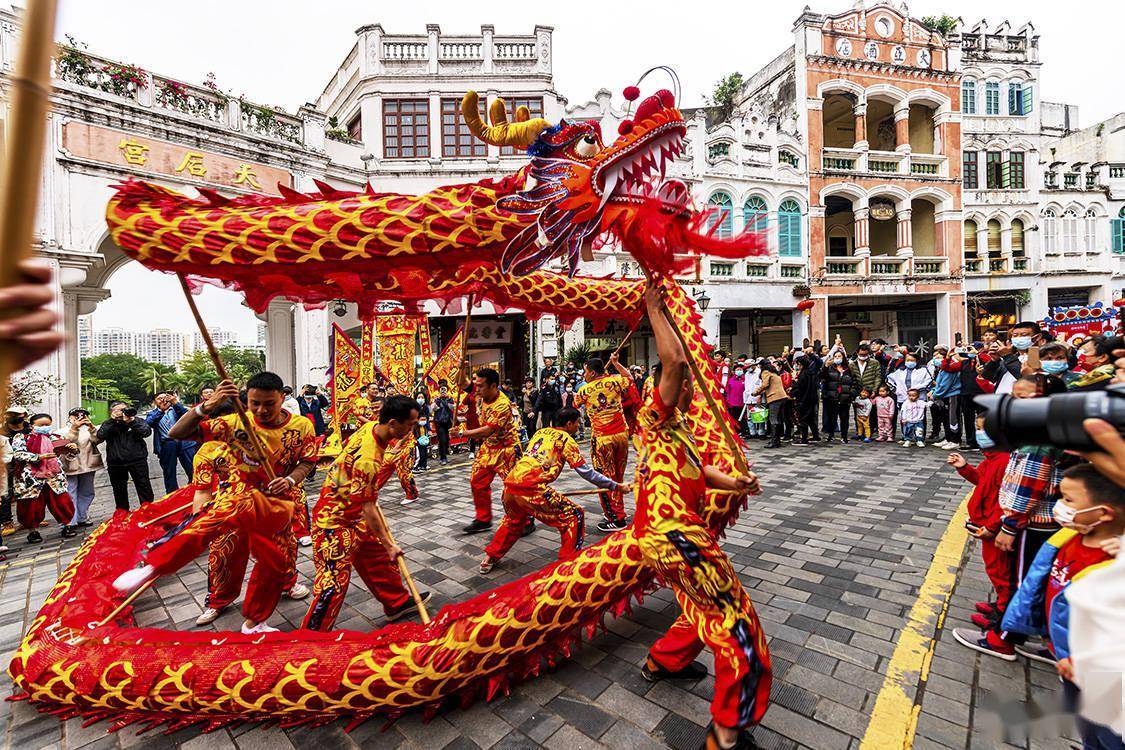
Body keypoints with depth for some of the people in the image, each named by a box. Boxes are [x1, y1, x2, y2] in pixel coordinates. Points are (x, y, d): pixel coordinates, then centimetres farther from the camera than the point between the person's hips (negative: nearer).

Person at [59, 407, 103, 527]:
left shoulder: (88, 429, 8)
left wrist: (91, 427, -24)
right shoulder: (64, 431, -1)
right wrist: (74, 428, -28)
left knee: (87, 493, 13)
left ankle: (82, 518, 25)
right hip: (71, 466, -4)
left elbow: (97, 439, -9)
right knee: (71, 495, -4)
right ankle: (70, 522, -1)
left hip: (87, 466, 4)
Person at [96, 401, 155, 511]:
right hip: (116, 463, 2)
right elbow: (100, 436, -11)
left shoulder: (137, 421, 3)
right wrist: (112, 420, -17)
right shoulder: (108, 424, 7)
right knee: (119, 490, 14)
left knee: (144, 487, 0)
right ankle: (122, 511, 29)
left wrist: (131, 421, -22)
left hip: (137, 460, -2)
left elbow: (147, 432, -14)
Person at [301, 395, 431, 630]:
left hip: (355, 512, 10)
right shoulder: (368, 460, -35)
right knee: (334, 582, -4)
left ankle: (397, 603, 37)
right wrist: (389, 544, -15)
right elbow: (368, 509, -26)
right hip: (335, 521, -10)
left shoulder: (371, 427, -10)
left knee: (379, 557, 20)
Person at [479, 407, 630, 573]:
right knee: (574, 515, 6)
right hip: (531, 487, -7)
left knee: (513, 520, 35)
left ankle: (490, 558, 39)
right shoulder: (566, 439, 5)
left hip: (510, 483, 7)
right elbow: (586, 472, 3)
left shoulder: (541, 432, 24)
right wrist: (616, 486, 10)